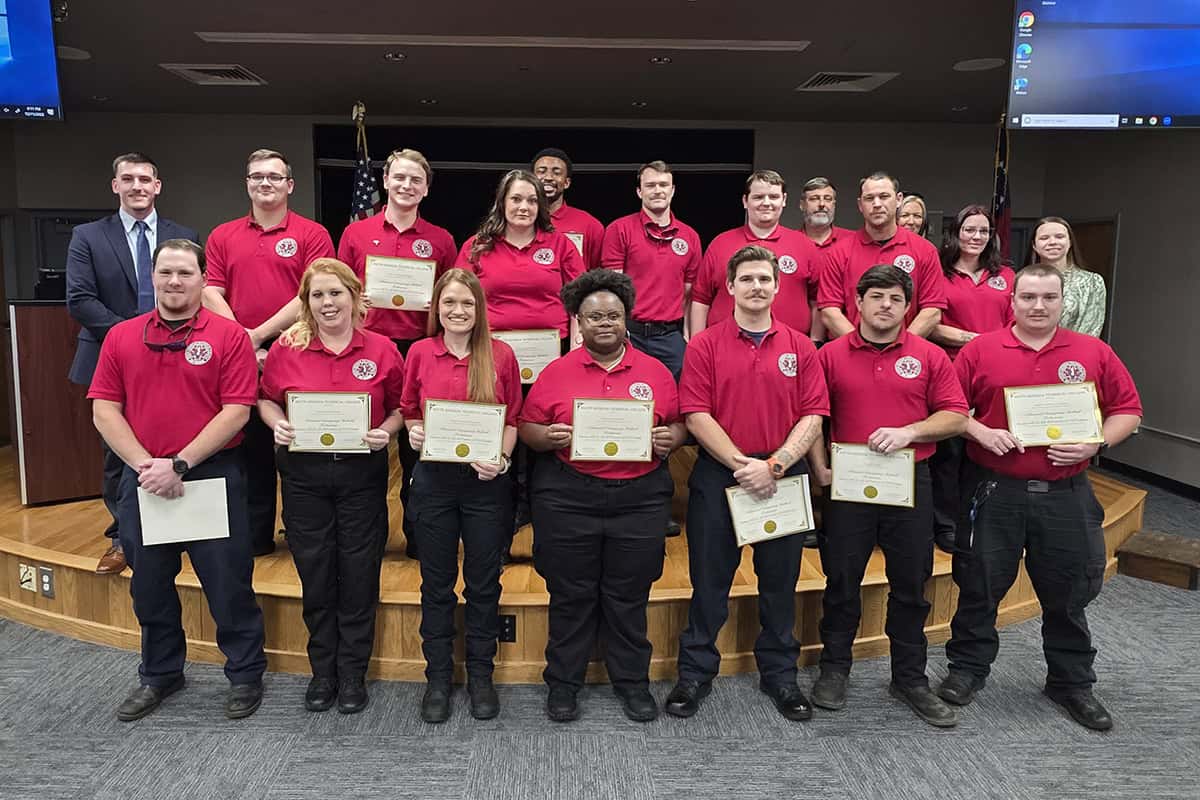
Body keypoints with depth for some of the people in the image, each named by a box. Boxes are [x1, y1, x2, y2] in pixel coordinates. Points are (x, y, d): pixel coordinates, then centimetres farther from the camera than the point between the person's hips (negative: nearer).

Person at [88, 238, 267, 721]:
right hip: (143, 479, 4)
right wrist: (144, 464, -11)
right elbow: (104, 410, 2)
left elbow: (236, 411, -11)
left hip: (213, 476, -4)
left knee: (228, 582, 4)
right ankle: (160, 675, 35)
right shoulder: (121, 337, 7)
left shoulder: (229, 336, -5)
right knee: (149, 584, 16)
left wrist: (179, 464, -15)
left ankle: (246, 674, 22)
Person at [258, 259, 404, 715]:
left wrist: (385, 431, -12)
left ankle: (353, 673, 23)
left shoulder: (381, 350, -1)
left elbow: (399, 408, 8)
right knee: (315, 575, 10)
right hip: (303, 474, 1)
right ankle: (323, 671, 28)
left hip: (363, 473, -1)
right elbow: (266, 400, 12)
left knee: (359, 575, 6)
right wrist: (278, 426, -8)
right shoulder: (286, 349, 0)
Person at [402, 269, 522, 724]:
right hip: (433, 479, 1)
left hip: (487, 482, -1)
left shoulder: (501, 355, -1)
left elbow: (512, 420, 2)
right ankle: (438, 677, 27)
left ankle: (481, 676, 27)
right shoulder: (420, 353, 2)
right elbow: (410, 414, 10)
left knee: (484, 582, 10)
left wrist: (501, 458, -13)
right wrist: (414, 434, -11)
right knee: (437, 583, 11)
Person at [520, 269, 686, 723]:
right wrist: (550, 437, -16)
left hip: (640, 496, 1)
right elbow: (527, 427, 4)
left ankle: (632, 682, 29)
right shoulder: (557, 372, 3)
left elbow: (678, 425, 10)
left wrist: (669, 439, -12)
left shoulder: (655, 372, 6)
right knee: (570, 594, 10)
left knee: (629, 595, 11)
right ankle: (562, 681, 27)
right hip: (567, 497, 0)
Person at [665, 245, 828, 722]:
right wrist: (742, 463, -15)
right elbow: (696, 414, -8)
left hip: (784, 477, 2)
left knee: (780, 582, 12)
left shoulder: (800, 348, 5)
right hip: (717, 475, -2)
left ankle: (780, 675, 29)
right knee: (709, 580, 7)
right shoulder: (705, 345, 0)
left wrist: (774, 465, -14)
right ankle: (695, 673, 22)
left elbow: (813, 416, -1)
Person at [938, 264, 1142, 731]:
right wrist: (980, 432, -16)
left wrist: (1096, 444, -11)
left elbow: (1127, 411, 6)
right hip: (995, 494, -1)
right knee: (980, 587, 10)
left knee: (1069, 594, 13)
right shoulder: (980, 350, 0)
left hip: (1067, 496, 2)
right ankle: (968, 668, 29)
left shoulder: (1094, 353, 4)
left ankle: (1072, 683, 32)